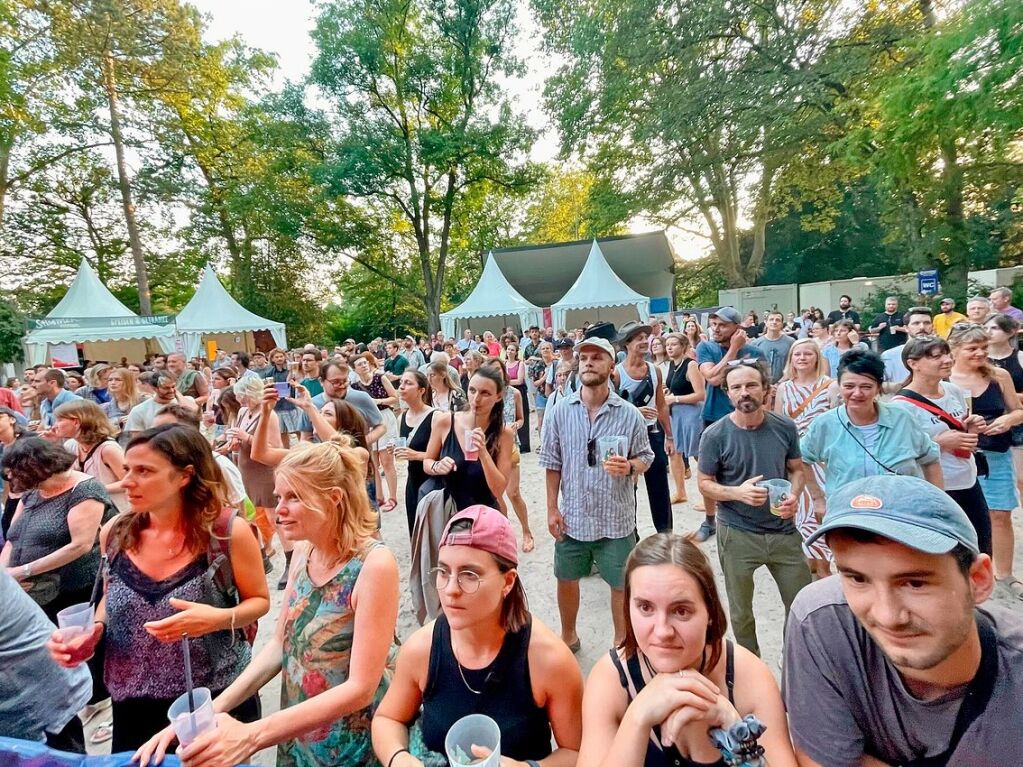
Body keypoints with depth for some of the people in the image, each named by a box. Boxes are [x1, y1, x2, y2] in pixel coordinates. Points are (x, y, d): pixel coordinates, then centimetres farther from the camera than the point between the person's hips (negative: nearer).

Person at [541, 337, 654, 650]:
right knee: (566, 579, 18)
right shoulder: (561, 411, -3)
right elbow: (552, 463, 1)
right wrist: (552, 508, -1)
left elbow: (645, 458, 2)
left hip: (616, 518, -1)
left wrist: (628, 467, -21)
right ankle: (568, 636, 44)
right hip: (572, 515, 2)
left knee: (621, 585, 12)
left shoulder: (630, 414, -6)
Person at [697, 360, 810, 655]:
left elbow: (796, 469, 7)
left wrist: (794, 495, -13)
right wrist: (738, 492, -24)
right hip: (737, 534, -2)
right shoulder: (715, 435, -14)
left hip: (784, 531, 2)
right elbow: (705, 484, -6)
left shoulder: (785, 428, -5)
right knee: (741, 611, 15)